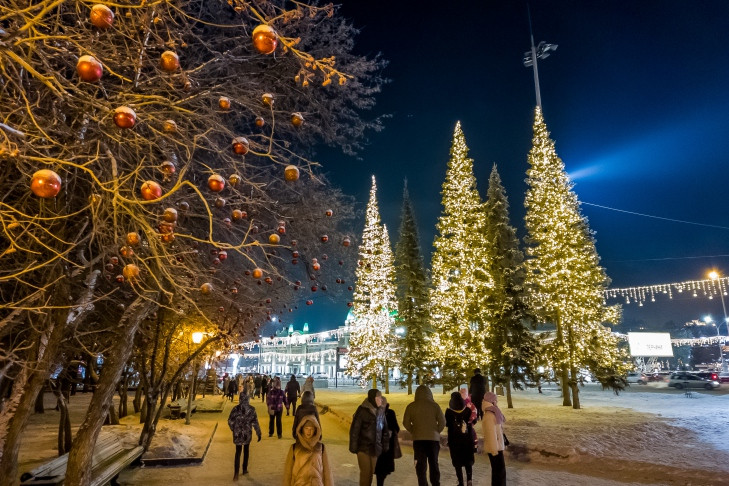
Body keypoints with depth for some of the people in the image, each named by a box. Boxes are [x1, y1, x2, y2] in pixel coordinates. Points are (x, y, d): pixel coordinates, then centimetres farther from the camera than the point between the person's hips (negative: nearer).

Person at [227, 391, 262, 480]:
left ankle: (236, 474, -1)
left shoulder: (235, 408, -9)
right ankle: (245, 469, 28)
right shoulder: (251, 409, -10)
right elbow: (255, 423, -9)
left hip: (237, 433, 0)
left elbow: (230, 421, -5)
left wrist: (233, 429, 14)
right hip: (247, 433, 0)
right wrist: (259, 434, -1)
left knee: (238, 452, 6)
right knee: (246, 450, 18)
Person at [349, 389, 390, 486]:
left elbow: (385, 430, 10)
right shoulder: (362, 411, -12)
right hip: (363, 448, -4)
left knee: (371, 472, 9)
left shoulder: (381, 411, 3)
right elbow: (354, 430, -10)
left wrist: (385, 446, 8)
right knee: (365, 472, -1)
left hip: (376, 448, 4)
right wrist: (353, 447, -10)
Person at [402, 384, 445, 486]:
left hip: (418, 439, 0)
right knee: (434, 464, 15)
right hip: (433, 438, 0)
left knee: (421, 465, 8)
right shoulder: (434, 405, -4)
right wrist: (436, 432, 8)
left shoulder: (411, 406, -2)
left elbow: (406, 423, -1)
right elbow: (442, 422, -5)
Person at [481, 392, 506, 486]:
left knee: (497, 470, 14)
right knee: (500, 471, 5)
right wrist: (494, 449, -7)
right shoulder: (490, 415, -14)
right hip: (495, 447, -4)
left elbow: (496, 430, -1)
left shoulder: (492, 413, -4)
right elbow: (491, 433, -11)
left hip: (497, 446, 4)